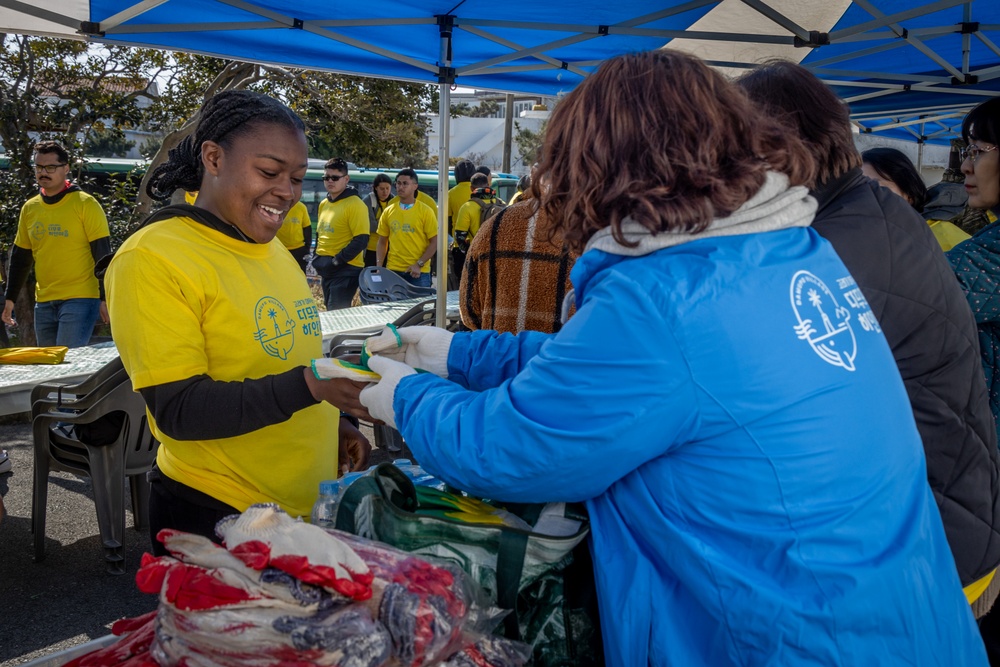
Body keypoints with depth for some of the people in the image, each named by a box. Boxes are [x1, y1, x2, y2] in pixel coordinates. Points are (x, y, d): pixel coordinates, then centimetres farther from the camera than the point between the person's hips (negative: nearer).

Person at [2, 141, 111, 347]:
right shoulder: (29, 208, 10)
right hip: (43, 303, 6)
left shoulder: (85, 204, -6)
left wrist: (105, 298, -13)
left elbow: (103, 254, -8)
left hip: (80, 300, -6)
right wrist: (10, 298, 14)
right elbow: (20, 257, 17)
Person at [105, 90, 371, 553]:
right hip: (213, 516, -7)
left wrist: (333, 424, 4)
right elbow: (180, 411, -22)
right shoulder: (151, 258, -17)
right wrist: (309, 385, -32)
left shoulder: (272, 250, 7)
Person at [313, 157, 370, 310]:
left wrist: (337, 260, -19)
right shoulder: (324, 204, 12)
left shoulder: (355, 204, -13)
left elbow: (361, 240, -18)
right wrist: (318, 258, 10)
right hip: (327, 269, 8)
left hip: (346, 269, -8)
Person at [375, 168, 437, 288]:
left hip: (418, 272, -3)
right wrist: (379, 267, 2)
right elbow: (382, 242, 13)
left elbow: (435, 242, -3)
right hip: (393, 270, 3)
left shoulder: (425, 211, -1)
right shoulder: (388, 211, 9)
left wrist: (419, 264, -10)